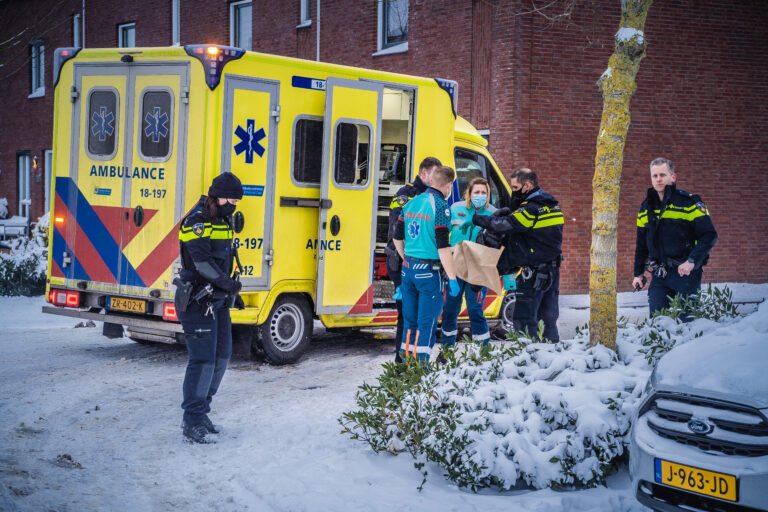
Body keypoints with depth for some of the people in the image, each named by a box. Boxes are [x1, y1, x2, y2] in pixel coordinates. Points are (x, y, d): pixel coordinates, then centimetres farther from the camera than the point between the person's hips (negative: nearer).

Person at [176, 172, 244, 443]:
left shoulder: (223, 220, 15)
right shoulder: (197, 220, -13)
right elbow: (202, 261, -23)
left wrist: (229, 290, 13)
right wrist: (229, 284, -19)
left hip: (218, 300, 9)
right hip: (197, 301, -9)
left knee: (221, 357, 12)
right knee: (203, 361, -10)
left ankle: (200, 413, 24)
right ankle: (192, 423, -2)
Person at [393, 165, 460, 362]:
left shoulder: (411, 203, 9)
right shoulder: (440, 207, -12)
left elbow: (397, 238, 17)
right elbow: (442, 246, -17)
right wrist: (452, 278, -13)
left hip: (408, 269, 7)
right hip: (429, 271, -7)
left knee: (410, 318, 15)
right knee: (427, 321, 1)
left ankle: (406, 355, 21)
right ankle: (420, 361, 1)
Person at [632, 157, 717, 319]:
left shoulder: (689, 202, -5)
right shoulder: (646, 208, 12)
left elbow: (709, 235, -9)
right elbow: (641, 245, 20)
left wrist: (692, 261, -19)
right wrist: (638, 273, 15)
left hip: (686, 273, -4)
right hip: (659, 276, 5)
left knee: (687, 320, -1)